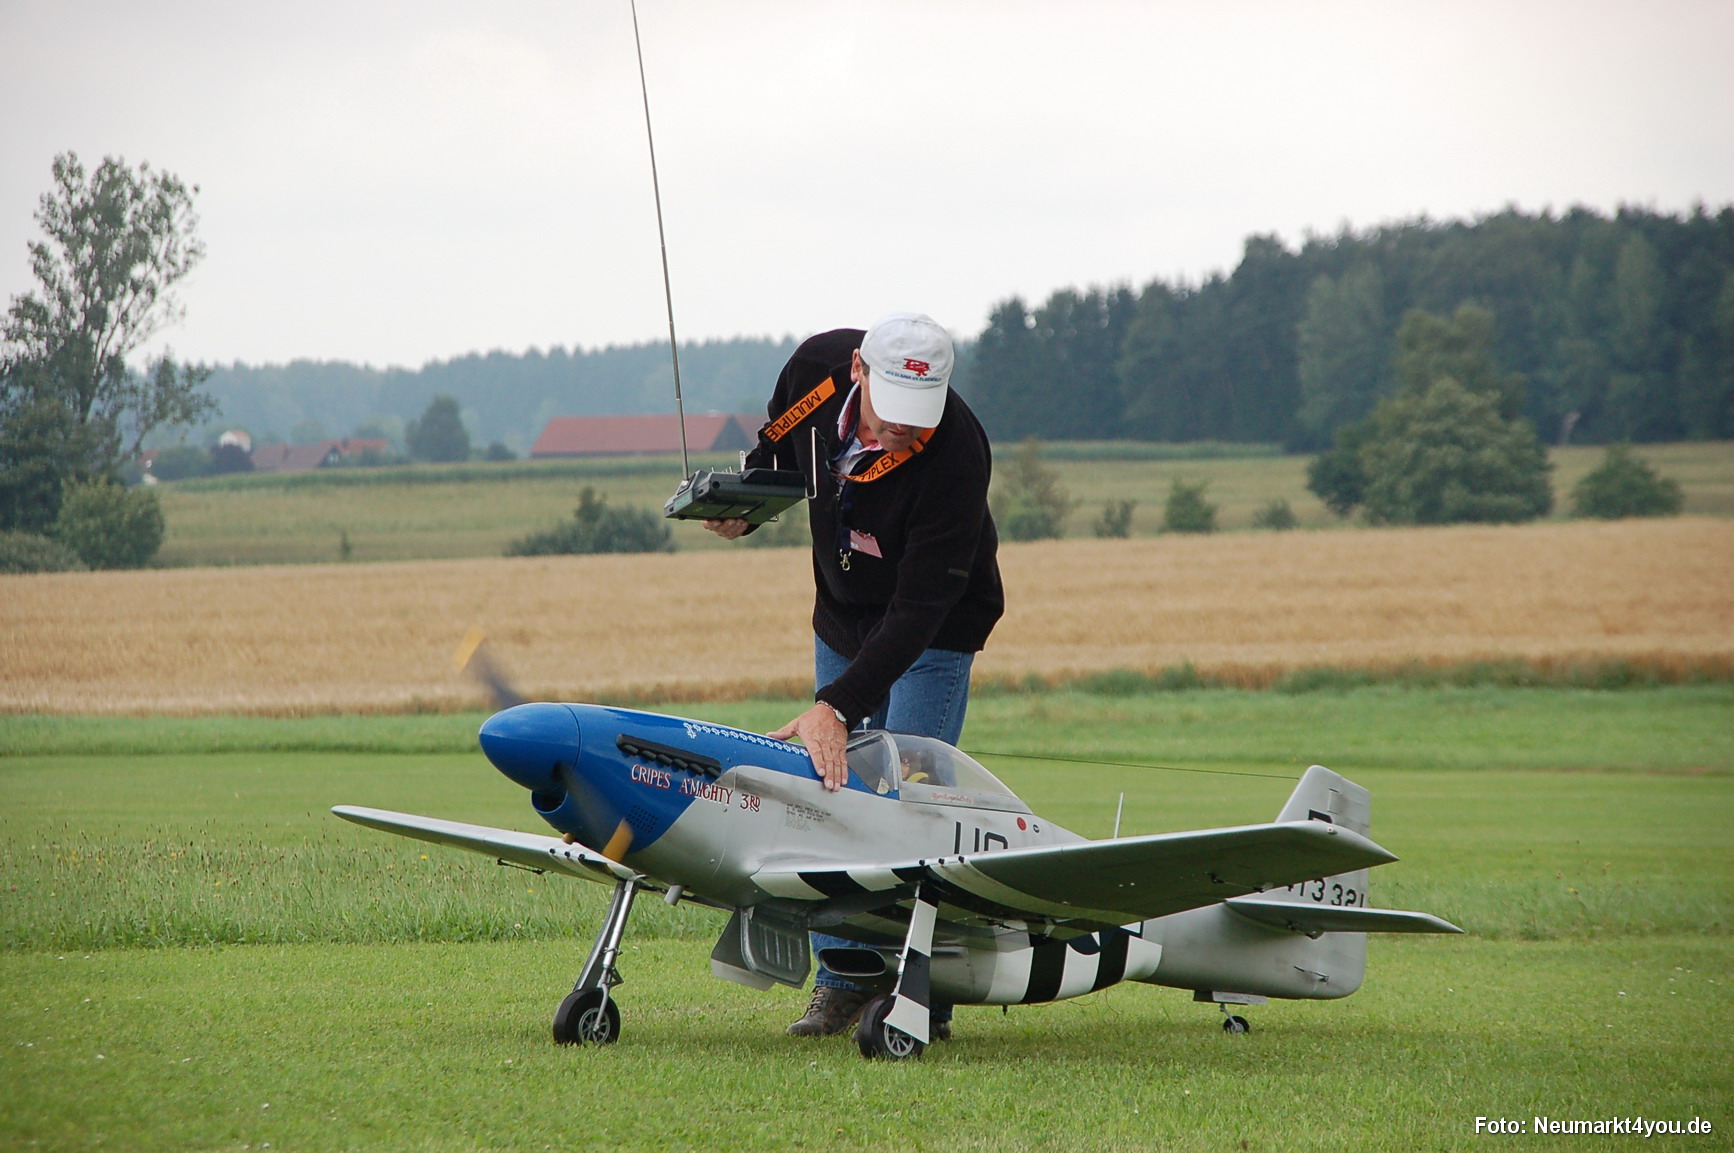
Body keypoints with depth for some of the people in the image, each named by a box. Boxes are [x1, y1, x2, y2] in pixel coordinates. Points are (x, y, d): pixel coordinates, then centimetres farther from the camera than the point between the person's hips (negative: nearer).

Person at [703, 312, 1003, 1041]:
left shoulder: (957, 455, -36)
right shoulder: (816, 368, -21)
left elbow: (918, 610, -37)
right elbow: (779, 445, 6)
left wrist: (837, 706, -44)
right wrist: (742, 505, -13)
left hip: (933, 630, -5)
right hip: (842, 614, 6)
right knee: (830, 787, 3)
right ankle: (841, 979, 9)